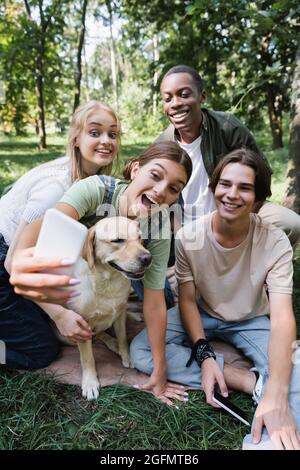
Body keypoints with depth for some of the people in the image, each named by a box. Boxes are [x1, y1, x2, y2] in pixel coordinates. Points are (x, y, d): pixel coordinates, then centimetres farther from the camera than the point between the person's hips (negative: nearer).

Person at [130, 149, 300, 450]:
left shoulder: (275, 244, -23)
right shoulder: (188, 237, -19)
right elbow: (187, 300, -11)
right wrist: (204, 354, -25)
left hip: (251, 321, -2)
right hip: (202, 314, 3)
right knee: (140, 350, -23)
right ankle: (252, 381, -23)